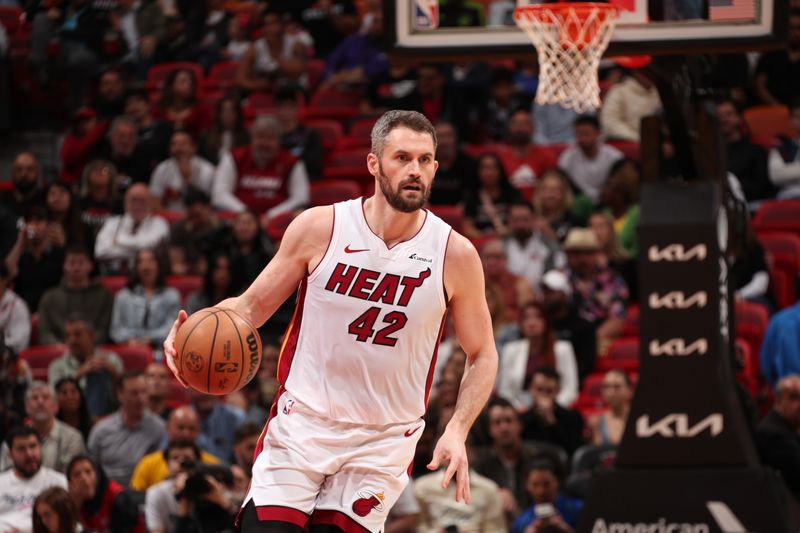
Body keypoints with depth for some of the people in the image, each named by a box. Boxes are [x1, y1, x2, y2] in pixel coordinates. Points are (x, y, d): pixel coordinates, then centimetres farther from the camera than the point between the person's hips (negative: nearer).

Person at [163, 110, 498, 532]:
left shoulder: (455, 254, -7)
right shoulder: (319, 228, -7)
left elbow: (482, 356, 4)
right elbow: (251, 306, 3)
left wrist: (457, 431, -11)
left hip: (383, 441, 0)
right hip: (302, 422, 0)